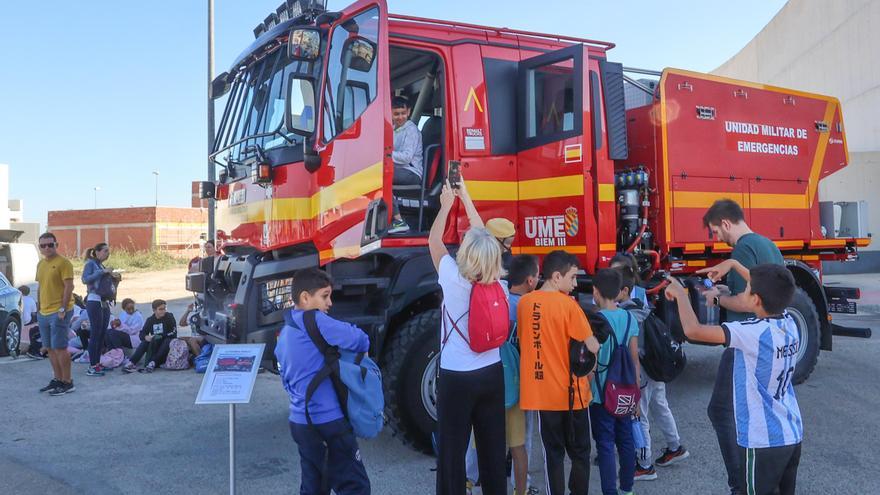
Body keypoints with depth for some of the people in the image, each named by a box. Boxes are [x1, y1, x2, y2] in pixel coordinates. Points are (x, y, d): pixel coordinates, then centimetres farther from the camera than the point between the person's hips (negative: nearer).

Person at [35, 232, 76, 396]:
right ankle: (57, 379, 23)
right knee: (50, 348, 12)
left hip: (58, 313, -8)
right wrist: (40, 308, 17)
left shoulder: (63, 262, -10)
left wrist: (62, 309, -18)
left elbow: (69, 287, -14)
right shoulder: (41, 264, 15)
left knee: (59, 348, -7)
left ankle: (67, 382, 1)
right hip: (44, 313, 8)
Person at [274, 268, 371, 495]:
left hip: (300, 421, 9)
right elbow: (357, 338, -17)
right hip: (328, 420, -9)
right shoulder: (314, 321, -14)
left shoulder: (285, 332, 14)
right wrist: (363, 347, 4)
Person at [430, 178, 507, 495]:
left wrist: (447, 204, 11)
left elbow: (434, 241, -1)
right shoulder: (497, 280, -4)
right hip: (492, 374, 5)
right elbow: (483, 238, 9)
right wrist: (465, 197, 16)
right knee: (493, 446, 14)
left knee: (452, 450, 5)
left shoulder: (454, 280, -16)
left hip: (457, 378, -5)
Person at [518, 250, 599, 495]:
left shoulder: (524, 303, 0)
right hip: (571, 391, -4)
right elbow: (592, 347, -16)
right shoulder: (567, 304, -15)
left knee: (553, 452, 13)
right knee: (579, 453, 13)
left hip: (541, 392, 4)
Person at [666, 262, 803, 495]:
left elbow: (693, 330, -25)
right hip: (792, 436, 8)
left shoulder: (752, 332, -23)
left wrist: (680, 294, -11)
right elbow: (770, 289, 20)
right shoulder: (789, 322, -1)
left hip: (763, 442, -8)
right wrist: (733, 264, 19)